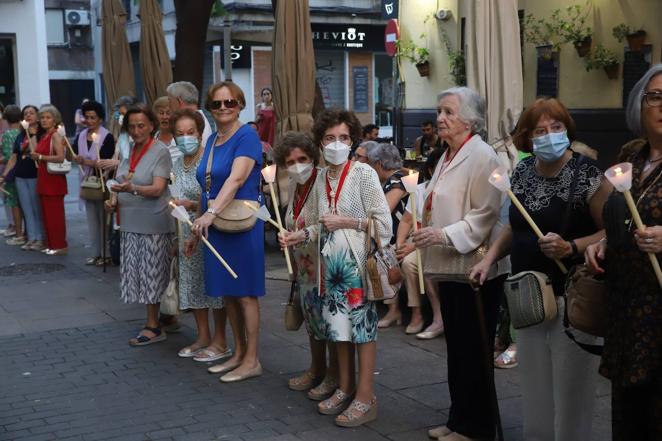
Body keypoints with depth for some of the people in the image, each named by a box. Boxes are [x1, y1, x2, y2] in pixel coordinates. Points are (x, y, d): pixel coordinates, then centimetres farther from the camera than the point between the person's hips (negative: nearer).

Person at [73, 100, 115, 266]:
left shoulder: (107, 137, -11)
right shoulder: (81, 136, 9)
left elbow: (104, 161, -17)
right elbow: (74, 155, 3)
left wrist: (85, 161, -17)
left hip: (102, 182, -6)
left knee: (103, 217, -1)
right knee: (91, 218, 11)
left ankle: (106, 253, 7)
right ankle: (96, 253, 18)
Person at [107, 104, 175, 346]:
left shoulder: (160, 151, -10)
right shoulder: (130, 150, 10)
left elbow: (157, 189, -18)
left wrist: (131, 189, -34)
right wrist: (115, 199, 6)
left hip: (153, 224, -7)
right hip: (131, 223, 7)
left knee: (151, 274, -2)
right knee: (138, 273, 8)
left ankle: (153, 326, 6)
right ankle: (153, 321, 17)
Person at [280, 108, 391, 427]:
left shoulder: (364, 173, -10)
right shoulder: (322, 177, 9)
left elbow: (384, 222, -13)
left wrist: (345, 222, -15)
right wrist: (301, 236, 4)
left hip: (357, 262, -6)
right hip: (332, 263, 6)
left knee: (363, 325, -2)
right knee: (339, 325, 12)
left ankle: (366, 397, 6)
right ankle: (345, 388, 25)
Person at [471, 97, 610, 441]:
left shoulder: (586, 173, -12)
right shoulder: (522, 171, 5)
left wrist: (571, 248, -26)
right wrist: (489, 258, 5)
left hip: (572, 296, -6)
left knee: (569, 384, 2)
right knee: (534, 383, 14)